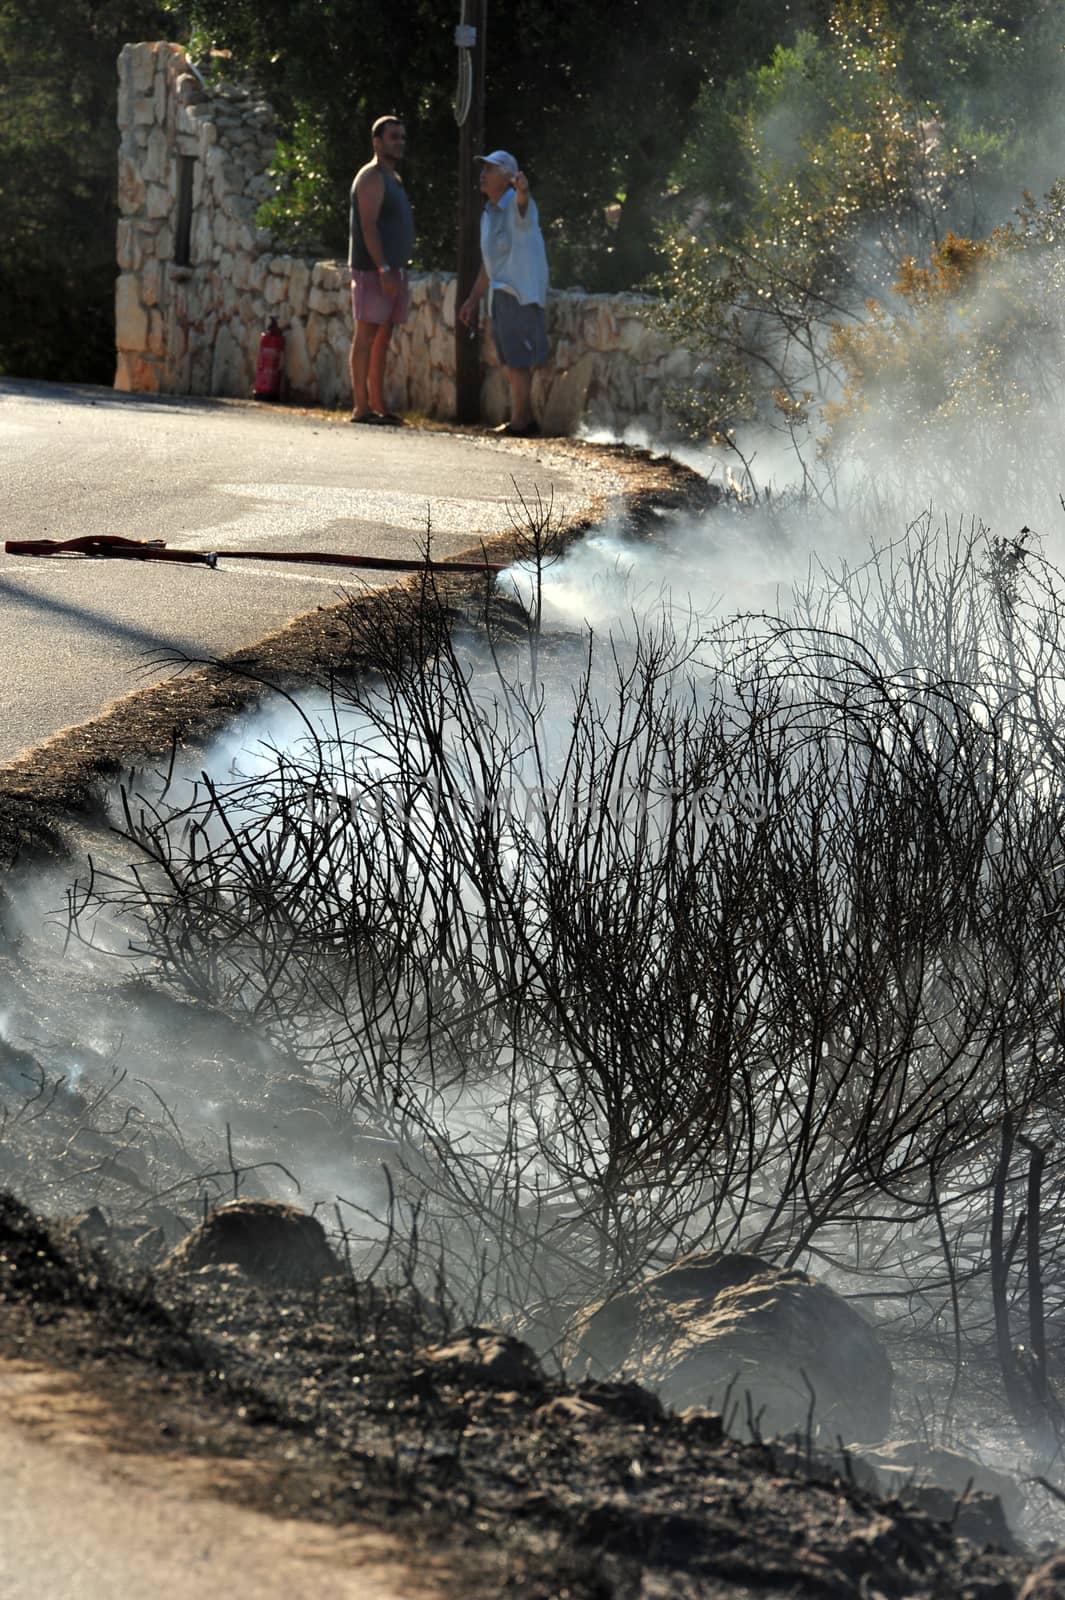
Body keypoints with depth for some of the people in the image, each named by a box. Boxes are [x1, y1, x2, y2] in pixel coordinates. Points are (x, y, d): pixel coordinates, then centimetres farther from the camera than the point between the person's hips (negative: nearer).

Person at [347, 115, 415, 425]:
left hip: (392, 269, 9)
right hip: (372, 270, -9)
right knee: (367, 335, -9)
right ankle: (361, 407, -10)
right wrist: (384, 269, -24)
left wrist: (401, 272, 19)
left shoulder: (392, 179, 21)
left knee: (382, 339, 8)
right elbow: (368, 227, -17)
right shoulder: (372, 177, -9)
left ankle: (378, 405, 10)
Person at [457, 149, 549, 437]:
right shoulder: (489, 213, 15)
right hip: (500, 292, 9)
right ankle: (526, 419, 18)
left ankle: (519, 422, -6)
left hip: (521, 293, -9)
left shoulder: (515, 205, -12)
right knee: (509, 361, 12)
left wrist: (522, 190, -64)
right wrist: (473, 298, 23)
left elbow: (522, 205, -40)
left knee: (517, 360, -9)